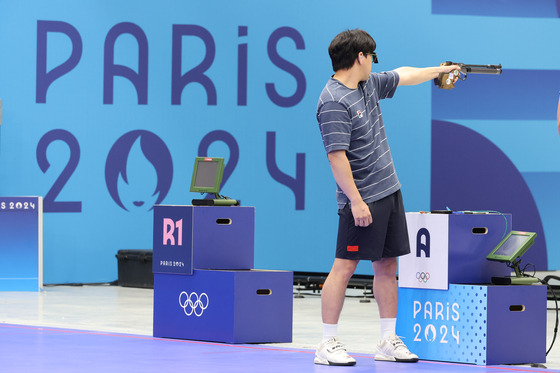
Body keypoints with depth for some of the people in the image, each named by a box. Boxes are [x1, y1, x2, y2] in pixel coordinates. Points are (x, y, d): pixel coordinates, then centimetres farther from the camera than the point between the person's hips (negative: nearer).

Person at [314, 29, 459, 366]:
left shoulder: (370, 84, 11)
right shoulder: (334, 102, -17)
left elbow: (403, 75, 30)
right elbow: (337, 155, -21)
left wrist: (439, 70, 39)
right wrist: (355, 200, -23)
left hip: (389, 192, 9)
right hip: (362, 200, -9)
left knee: (387, 265, 9)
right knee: (345, 267, -6)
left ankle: (389, 342, 14)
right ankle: (328, 345, -2)